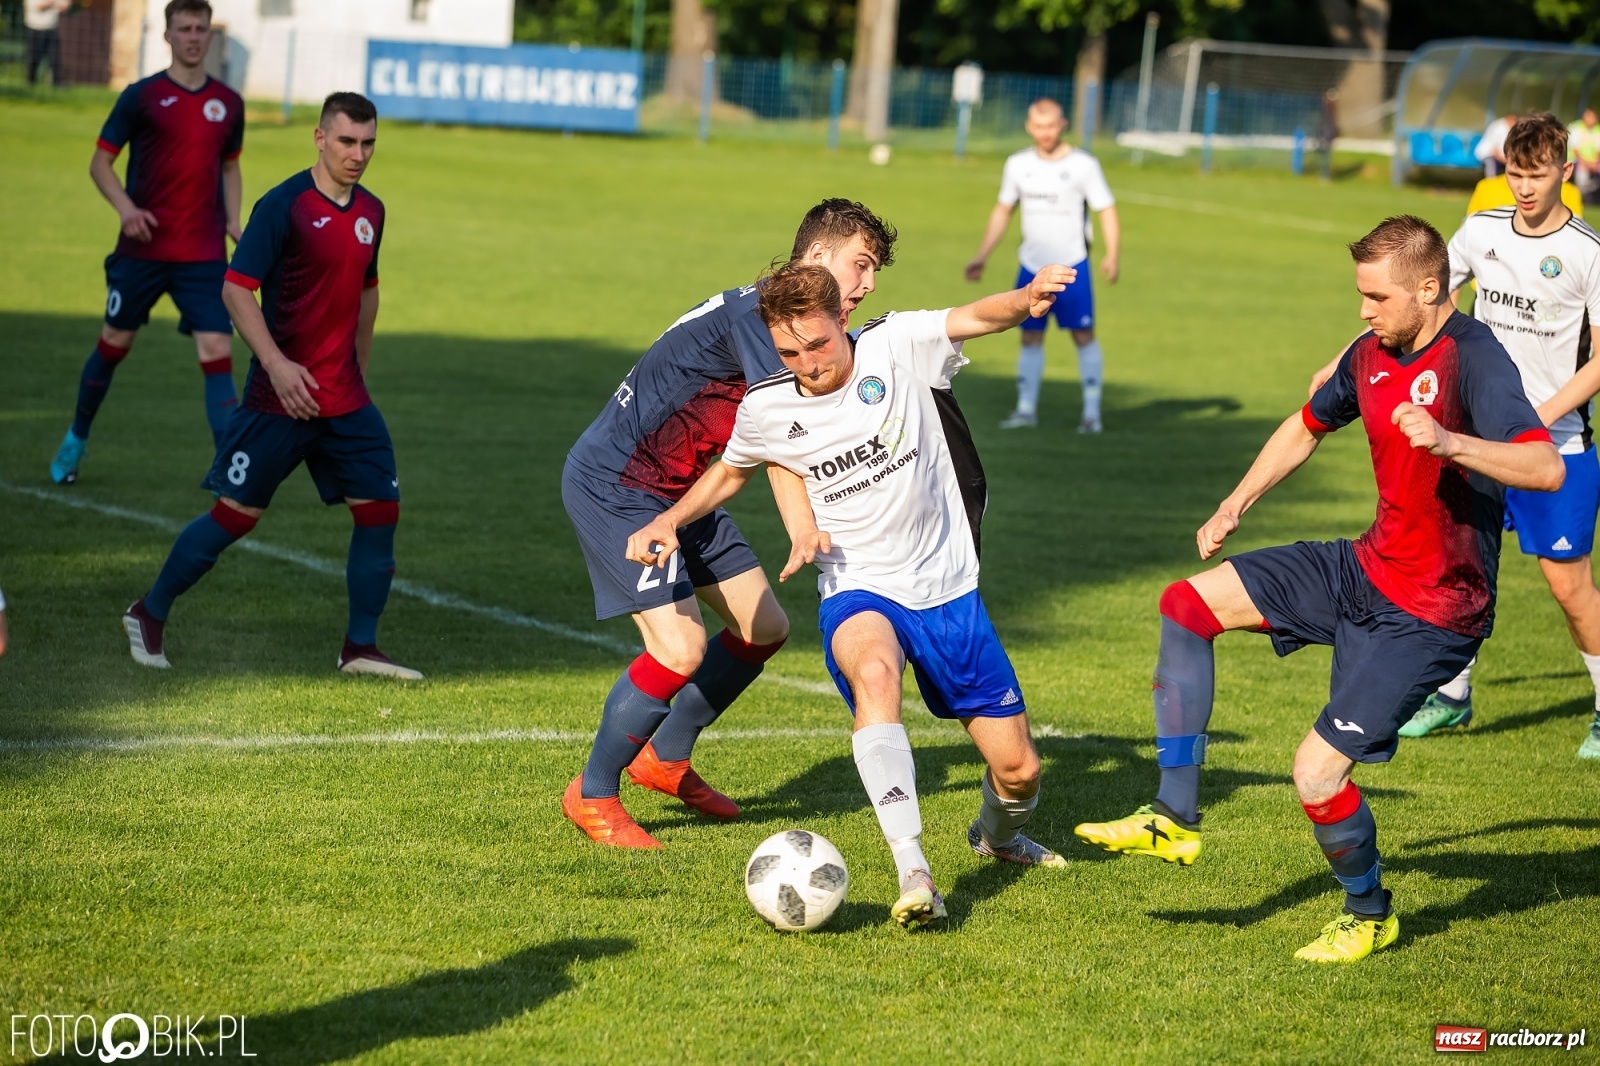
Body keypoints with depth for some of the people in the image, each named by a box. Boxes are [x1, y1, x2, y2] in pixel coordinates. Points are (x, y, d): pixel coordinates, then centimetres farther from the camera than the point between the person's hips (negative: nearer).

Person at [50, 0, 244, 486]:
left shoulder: (228, 103, 7)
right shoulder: (141, 96, -4)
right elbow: (100, 162, -1)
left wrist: (232, 219, 5)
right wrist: (125, 207, -18)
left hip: (204, 254, 2)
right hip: (143, 247, -2)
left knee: (217, 353, -11)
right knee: (114, 344, 12)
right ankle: (76, 439, 35)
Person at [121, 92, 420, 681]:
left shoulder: (371, 211, 9)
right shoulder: (283, 206, -12)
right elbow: (236, 288, -15)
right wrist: (277, 364, -24)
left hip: (346, 400, 6)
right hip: (282, 395, -6)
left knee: (380, 508, -1)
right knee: (236, 514, -1)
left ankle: (361, 648, 9)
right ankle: (148, 615, 16)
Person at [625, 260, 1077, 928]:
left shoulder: (896, 347, -10)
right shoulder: (765, 410, -4)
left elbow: (979, 318, -25)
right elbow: (731, 471, 17)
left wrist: (1029, 297, -47)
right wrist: (671, 521, 0)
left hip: (948, 590, 1)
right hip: (859, 592, -1)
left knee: (1019, 772, 3)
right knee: (873, 671, -40)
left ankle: (996, 835, 44)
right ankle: (914, 877, -46)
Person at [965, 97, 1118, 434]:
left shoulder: (1084, 165, -6)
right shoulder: (1018, 165, 6)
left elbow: (1107, 211, -6)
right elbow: (1002, 212, 17)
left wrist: (1112, 255, -21)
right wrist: (981, 257, 13)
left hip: (1072, 267, -4)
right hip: (1031, 266, 4)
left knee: (1083, 336, -4)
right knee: (1030, 337, 5)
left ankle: (1092, 412, 0)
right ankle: (1026, 409, 11)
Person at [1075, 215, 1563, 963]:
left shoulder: (1472, 358, -22)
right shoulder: (1372, 354, 3)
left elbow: (1547, 469, -35)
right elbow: (1308, 426, 24)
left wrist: (1448, 443, -47)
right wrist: (1235, 506, 17)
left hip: (1429, 613, -9)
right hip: (1369, 567, 9)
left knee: (1317, 773, -12)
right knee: (1188, 604, 3)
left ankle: (1370, 914, 18)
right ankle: (1175, 821, 7)